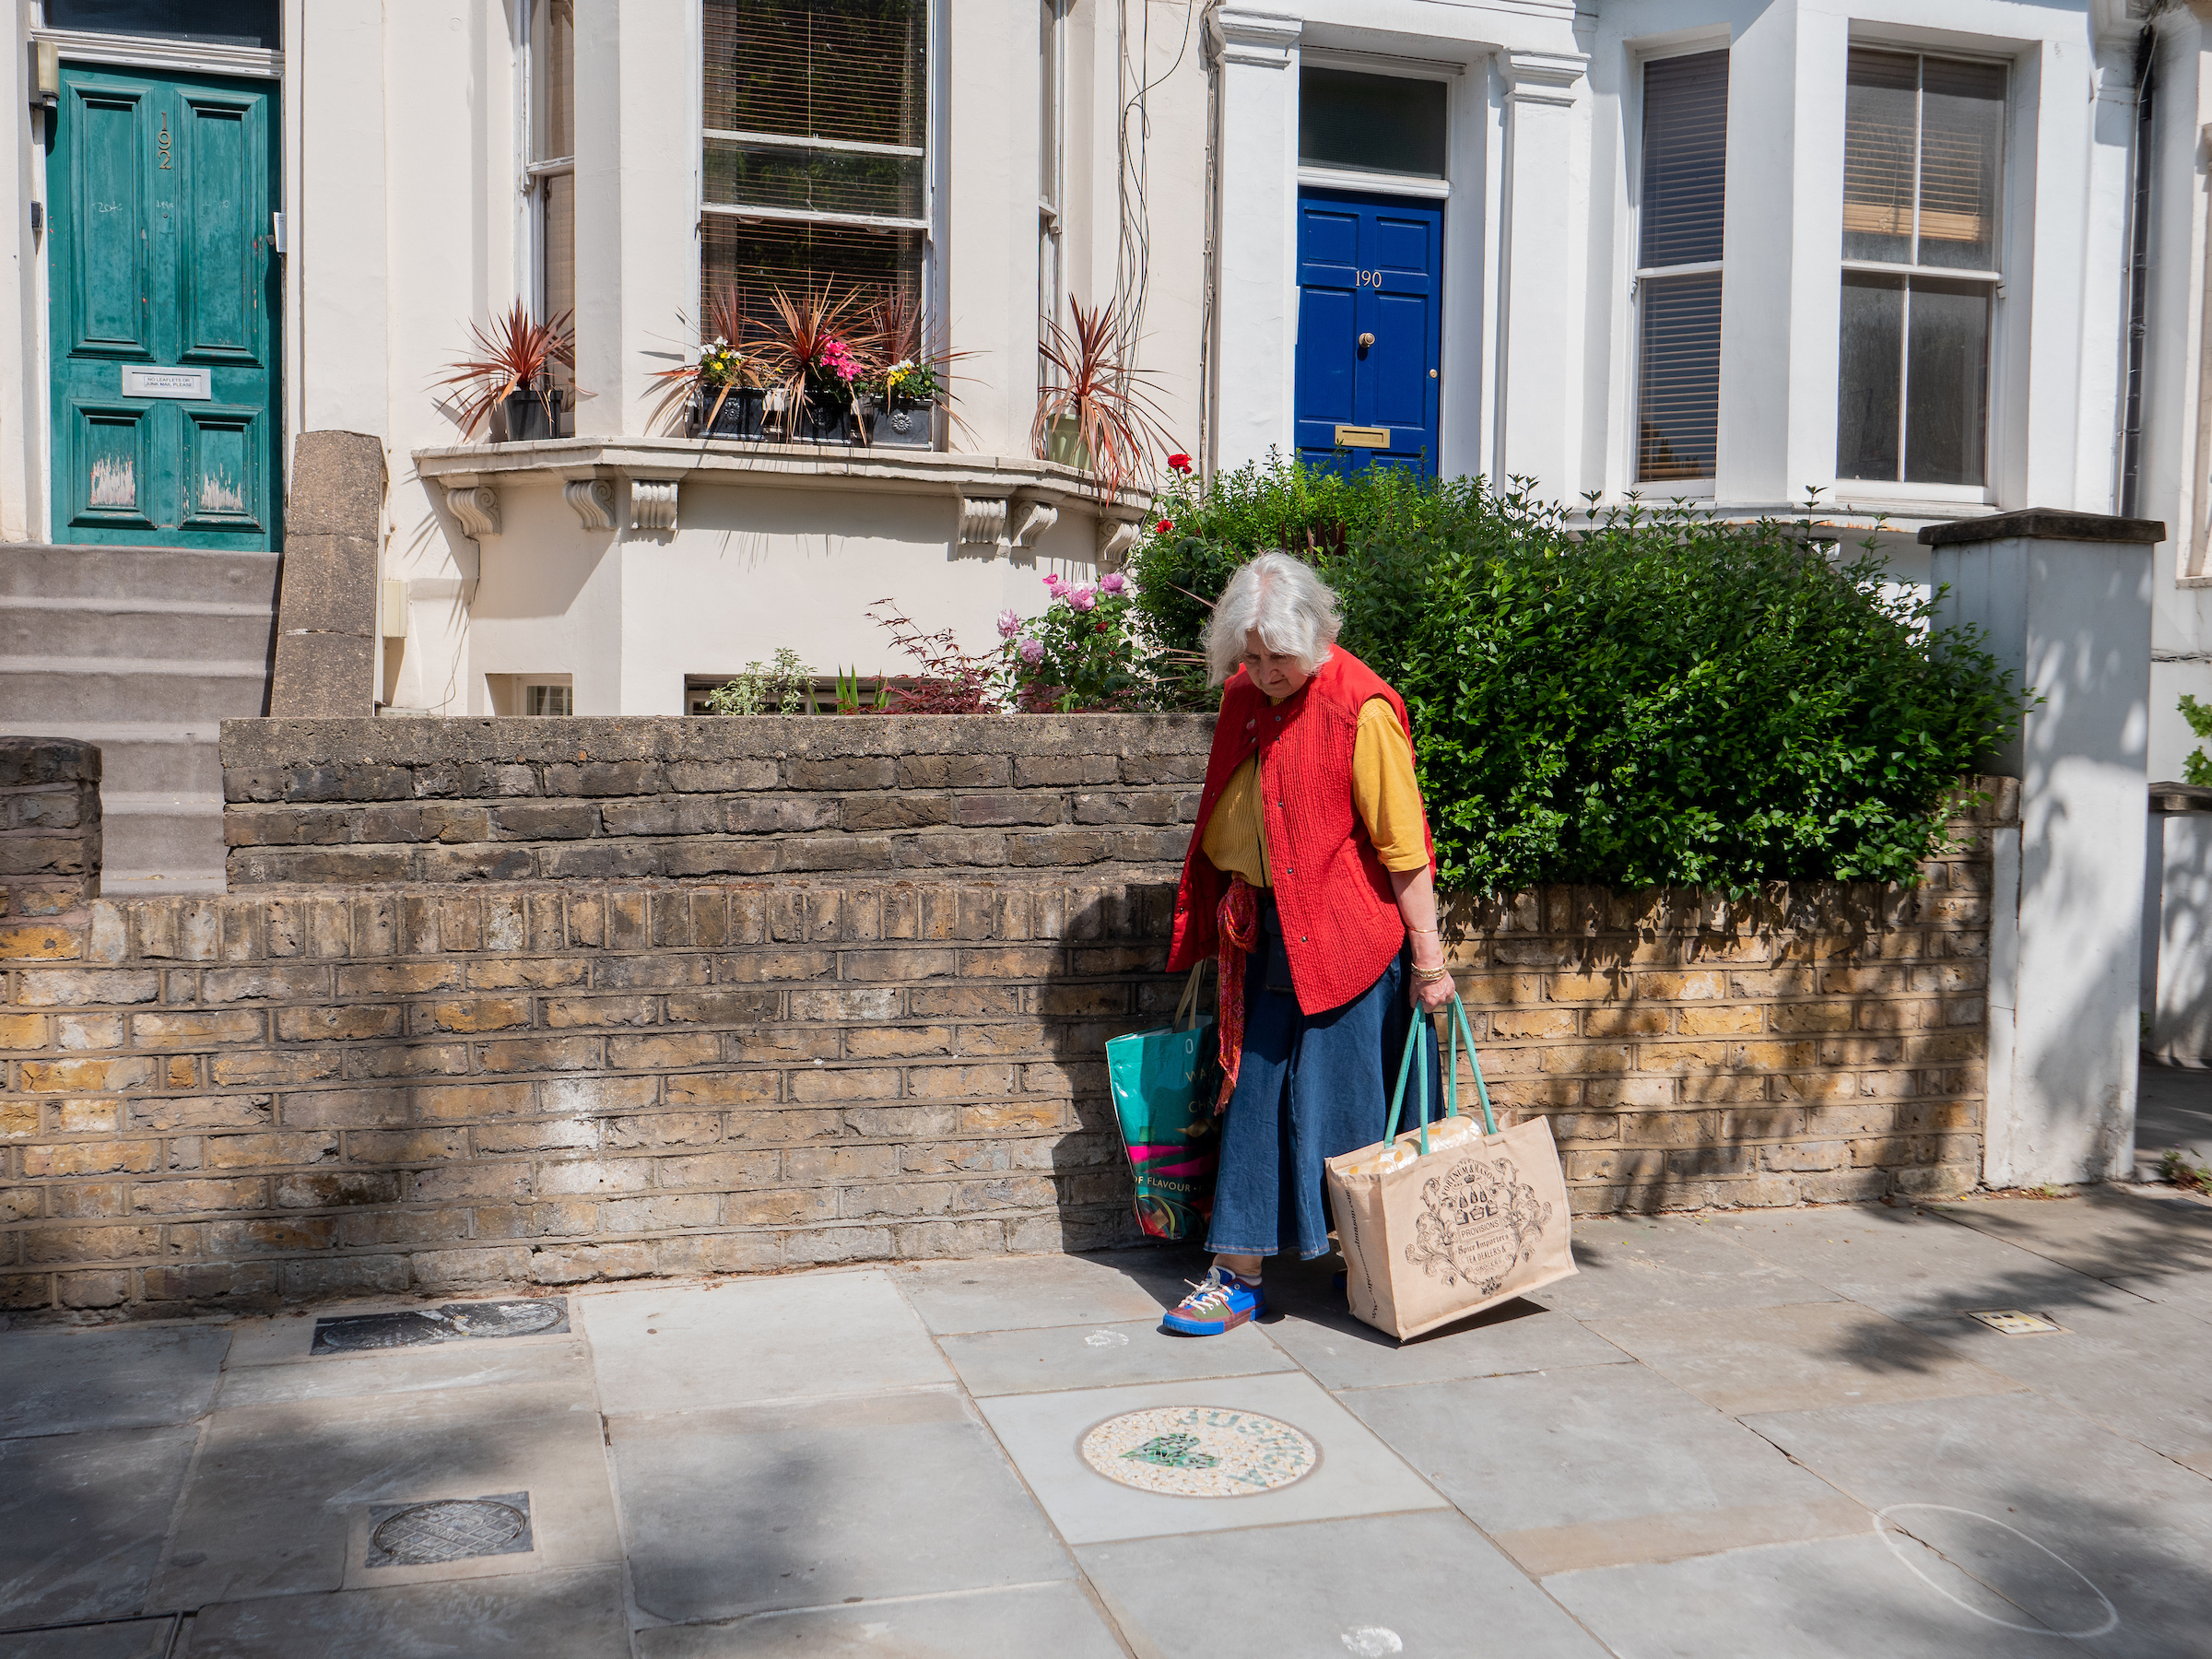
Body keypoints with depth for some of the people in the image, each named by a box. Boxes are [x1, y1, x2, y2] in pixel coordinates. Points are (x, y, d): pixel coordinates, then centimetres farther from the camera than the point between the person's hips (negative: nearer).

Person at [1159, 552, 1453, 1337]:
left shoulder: (1361, 709, -17)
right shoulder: (1244, 695, 5)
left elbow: (1403, 841, -15)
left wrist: (1428, 954, -14)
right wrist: (1218, 927, 19)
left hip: (1347, 937, -6)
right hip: (1267, 933, 7)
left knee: (1345, 1101, 2)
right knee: (1256, 1096, 7)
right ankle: (1238, 1275, 14)